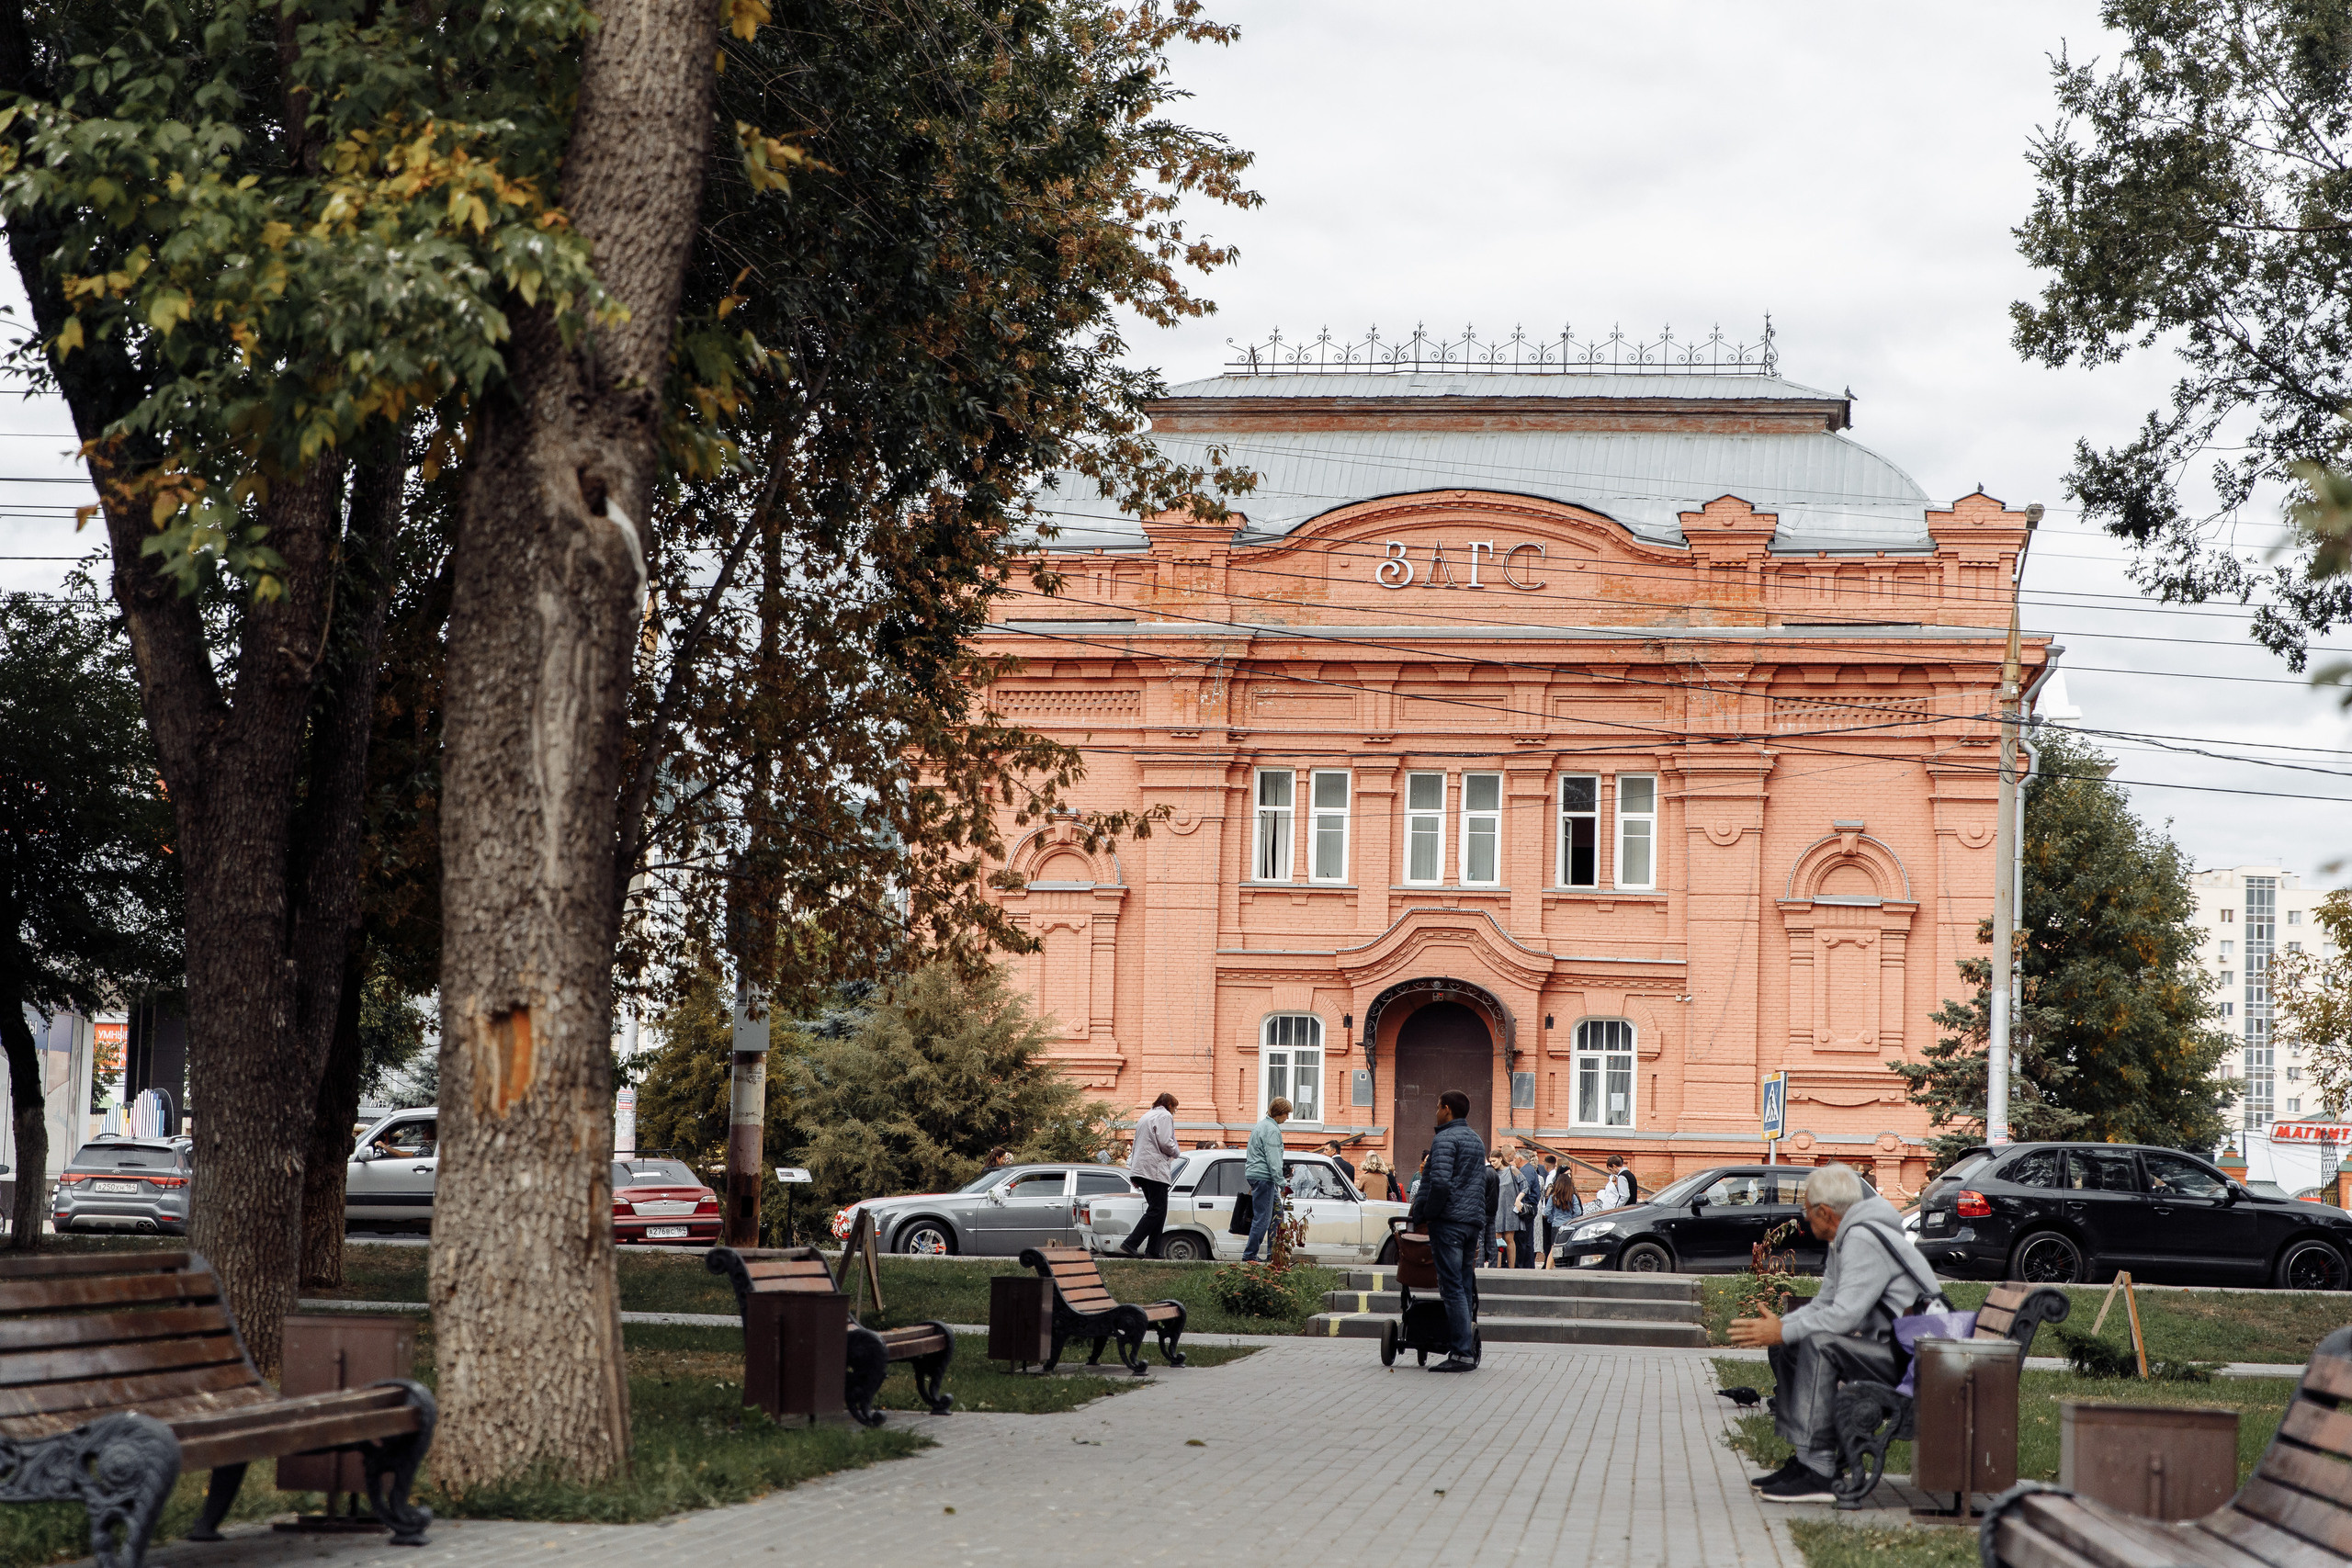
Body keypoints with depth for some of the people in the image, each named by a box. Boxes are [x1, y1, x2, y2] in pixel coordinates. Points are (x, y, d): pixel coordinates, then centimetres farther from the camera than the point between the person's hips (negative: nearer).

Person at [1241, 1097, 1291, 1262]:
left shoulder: (1261, 1125, 19)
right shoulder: (1272, 1130, -13)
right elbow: (1273, 1159, -19)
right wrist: (1281, 1182, -17)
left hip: (1254, 1173, 11)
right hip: (1263, 1176, -11)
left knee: (1277, 1212, 16)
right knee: (1262, 1218, -9)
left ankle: (1273, 1252, 18)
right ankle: (1249, 1255, -8)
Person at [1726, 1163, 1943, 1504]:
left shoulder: (1863, 1240, -19)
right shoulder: (1844, 1240, 14)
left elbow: (1845, 1316, -27)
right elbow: (1824, 1305, 16)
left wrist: (1783, 1331, -19)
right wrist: (1777, 1326, 0)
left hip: (1909, 1358, -11)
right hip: (1887, 1346, 11)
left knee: (1818, 1343, -29)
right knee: (1784, 1347, 7)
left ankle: (1819, 1472, -30)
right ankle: (1804, 1459, 6)